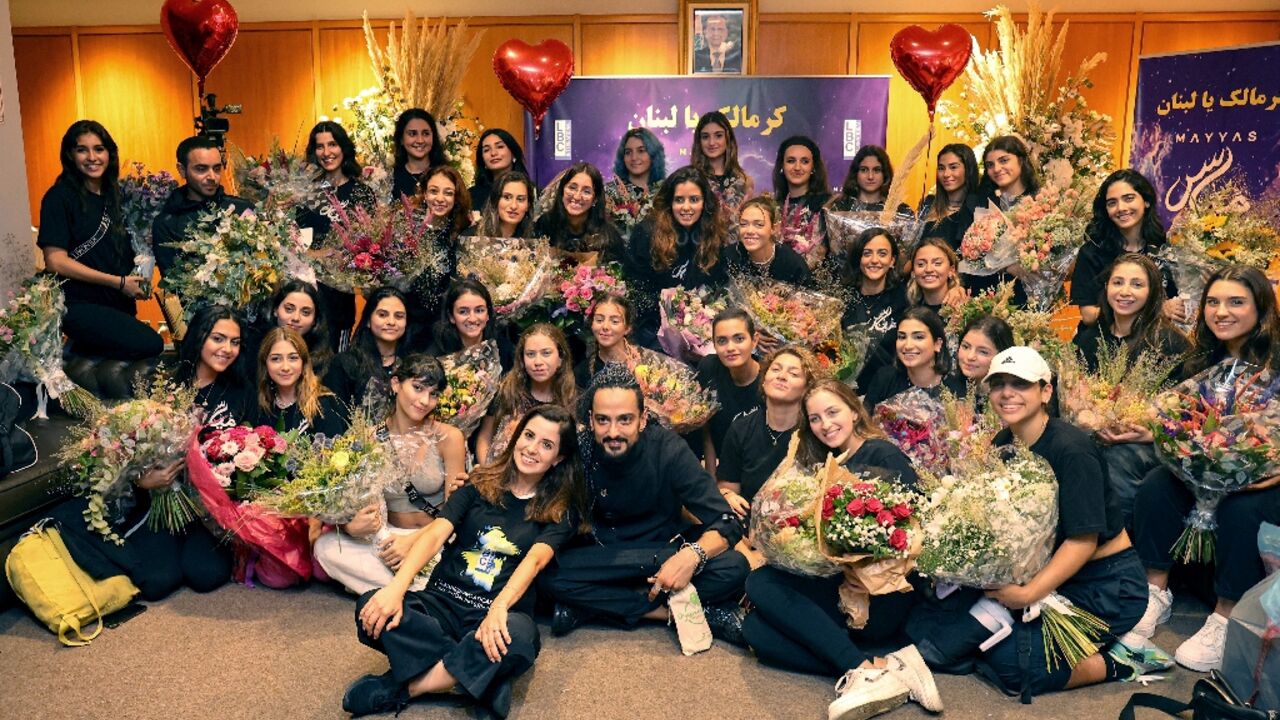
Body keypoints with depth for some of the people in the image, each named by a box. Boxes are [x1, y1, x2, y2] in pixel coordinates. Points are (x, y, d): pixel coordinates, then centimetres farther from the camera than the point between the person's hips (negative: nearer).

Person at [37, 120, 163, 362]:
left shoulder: (114, 195, 13)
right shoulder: (60, 197, -6)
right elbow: (55, 261, -13)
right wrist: (119, 282, -14)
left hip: (120, 305, 7)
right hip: (79, 306, -7)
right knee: (149, 345, -25)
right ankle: (77, 355, -5)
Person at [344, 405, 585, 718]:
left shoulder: (559, 512, 7)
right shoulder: (480, 485, 11)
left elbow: (535, 560, -13)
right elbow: (435, 534, -3)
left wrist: (498, 609, -33)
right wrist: (396, 588, -22)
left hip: (497, 616, -2)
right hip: (442, 602, 2)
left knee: (519, 636, -38)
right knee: (370, 608, -26)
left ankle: (404, 687, -20)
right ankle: (473, 675, -23)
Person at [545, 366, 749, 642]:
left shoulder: (668, 449, -17)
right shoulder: (580, 452, -15)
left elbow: (726, 524, -18)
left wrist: (693, 555, -39)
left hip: (666, 551, 0)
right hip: (604, 556, 0)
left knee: (733, 568, -27)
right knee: (553, 575, -31)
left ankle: (598, 605, -21)